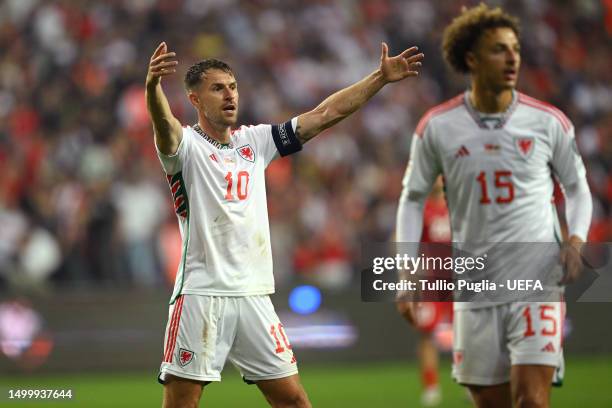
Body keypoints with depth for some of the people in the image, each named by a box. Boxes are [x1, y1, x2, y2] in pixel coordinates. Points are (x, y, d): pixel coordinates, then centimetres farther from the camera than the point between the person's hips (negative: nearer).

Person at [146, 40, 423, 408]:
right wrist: (153, 85, -49)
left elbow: (325, 114, 13)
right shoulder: (187, 145, -4)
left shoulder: (255, 141, 13)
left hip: (254, 296, 5)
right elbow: (165, 125, -27)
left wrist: (381, 77, 6)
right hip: (202, 293, -5)